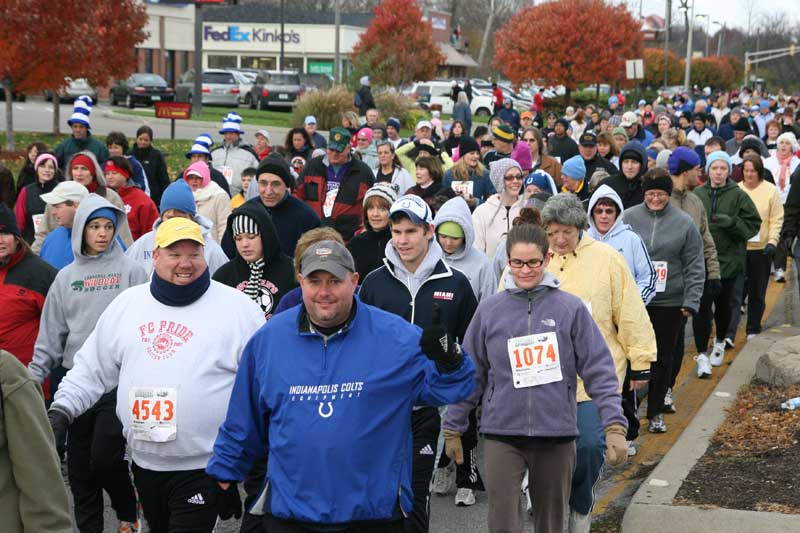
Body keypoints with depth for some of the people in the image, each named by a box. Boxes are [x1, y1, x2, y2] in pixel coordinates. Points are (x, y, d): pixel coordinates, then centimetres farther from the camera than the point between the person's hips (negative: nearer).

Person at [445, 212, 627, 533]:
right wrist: (453, 428, 10)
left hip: (557, 435, 0)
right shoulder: (489, 310, 2)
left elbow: (599, 370, -3)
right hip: (502, 435, 0)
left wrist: (614, 426, -10)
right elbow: (470, 374, 8)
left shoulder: (571, 309, -2)